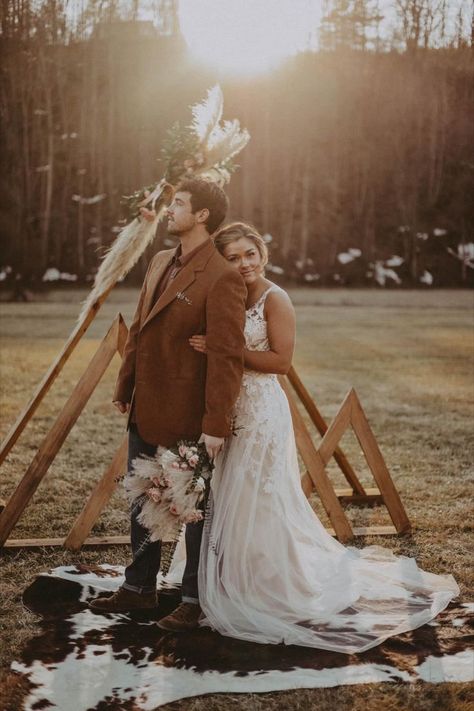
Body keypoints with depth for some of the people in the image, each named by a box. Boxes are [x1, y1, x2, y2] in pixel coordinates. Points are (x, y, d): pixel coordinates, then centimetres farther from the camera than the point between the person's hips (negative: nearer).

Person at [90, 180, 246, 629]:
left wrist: (216, 424, -23)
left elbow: (227, 356, -21)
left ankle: (194, 598, 24)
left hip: (188, 417, -8)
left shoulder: (222, 278, -18)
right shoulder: (160, 263, 9)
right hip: (145, 411, 9)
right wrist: (124, 387, 15)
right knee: (141, 504, 19)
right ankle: (140, 588, 35)